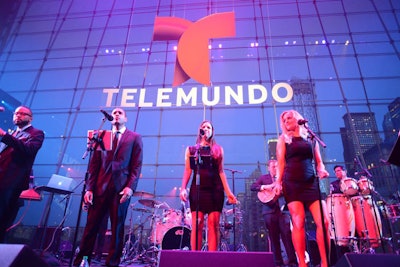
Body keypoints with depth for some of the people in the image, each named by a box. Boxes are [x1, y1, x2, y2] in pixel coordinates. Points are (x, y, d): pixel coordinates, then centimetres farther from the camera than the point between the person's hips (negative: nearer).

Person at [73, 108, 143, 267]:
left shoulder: (134, 137, 8)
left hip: (121, 188, -2)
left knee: (117, 228, 4)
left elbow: (137, 165, 0)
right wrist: (89, 188, 0)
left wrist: (130, 186, -12)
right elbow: (94, 165, 10)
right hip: (100, 187, 2)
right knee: (91, 226, 6)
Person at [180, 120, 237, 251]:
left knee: (214, 223, -4)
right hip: (197, 189, -1)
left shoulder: (218, 149, 16)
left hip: (215, 189, 1)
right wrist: (183, 189, -6)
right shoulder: (191, 149, 14)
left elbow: (221, 171, 11)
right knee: (197, 224, -5)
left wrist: (228, 192, 2)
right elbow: (188, 171, 7)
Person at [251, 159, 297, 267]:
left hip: (282, 208, 1)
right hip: (269, 210, -1)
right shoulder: (263, 178, 11)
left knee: (287, 234, -6)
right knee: (274, 237, 3)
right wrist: (264, 187, -14)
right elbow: (252, 187, -1)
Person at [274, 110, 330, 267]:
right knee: (299, 223, -8)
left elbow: (318, 161, 15)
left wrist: (322, 170, -6)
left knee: (323, 221, -6)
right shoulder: (283, 139, 11)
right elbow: (281, 163, 5)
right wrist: (278, 182, -6)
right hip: (292, 183, -2)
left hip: (311, 182, 3)